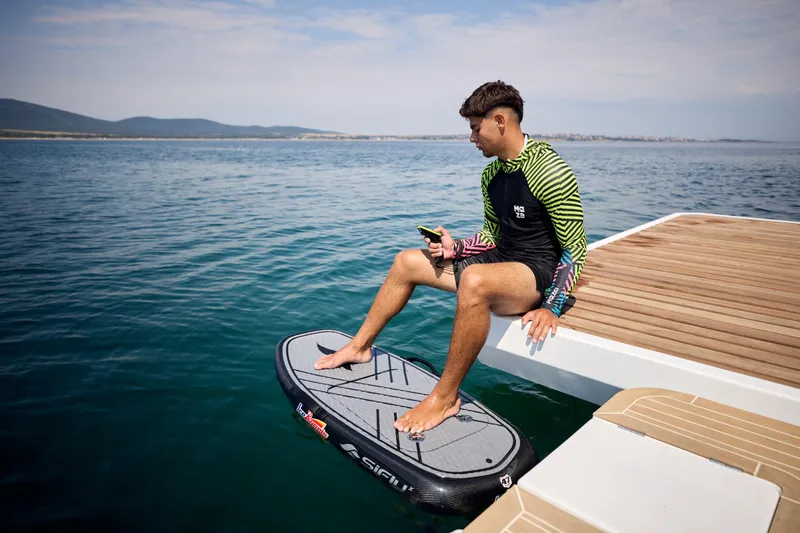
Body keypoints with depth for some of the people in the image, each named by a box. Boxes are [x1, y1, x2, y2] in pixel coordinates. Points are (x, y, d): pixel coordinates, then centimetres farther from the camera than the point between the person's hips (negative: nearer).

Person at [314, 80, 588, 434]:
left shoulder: (550, 171, -18)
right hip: (500, 261, 9)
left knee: (474, 280, -42)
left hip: (539, 272, -9)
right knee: (406, 262, 7)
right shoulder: (492, 174, 8)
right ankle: (360, 346, 16)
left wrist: (552, 307, -21)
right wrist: (454, 247, -1)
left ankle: (445, 397, -24)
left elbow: (575, 249, -16)